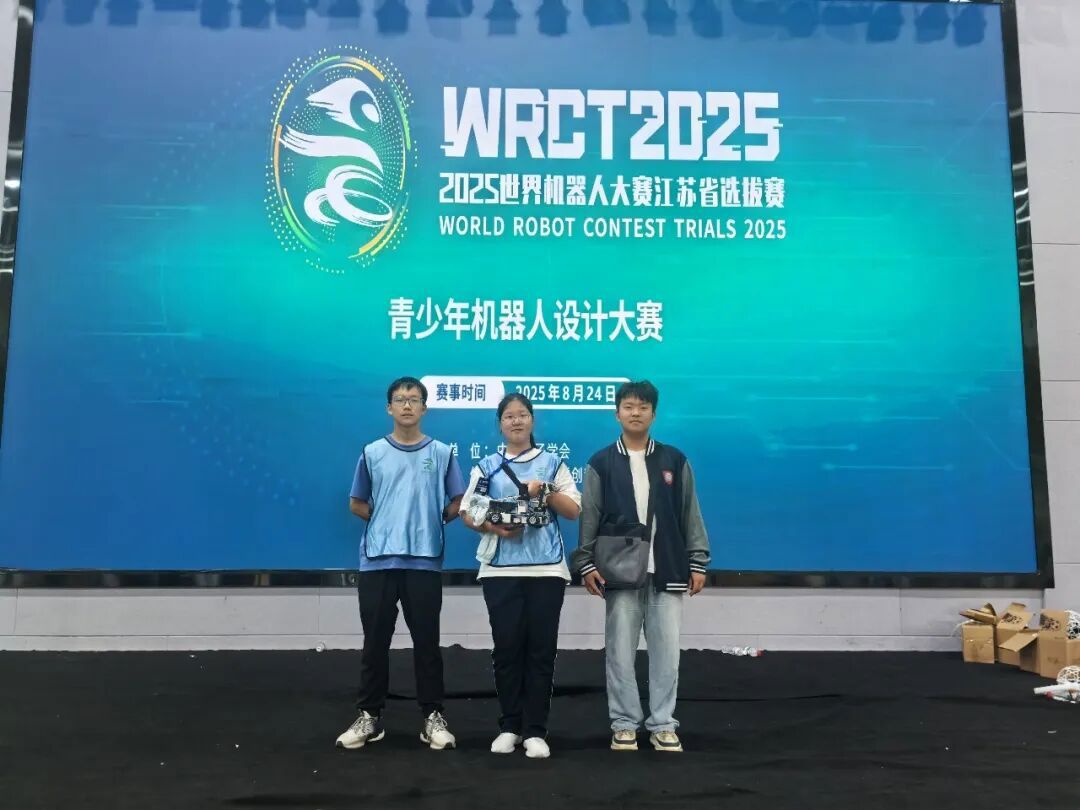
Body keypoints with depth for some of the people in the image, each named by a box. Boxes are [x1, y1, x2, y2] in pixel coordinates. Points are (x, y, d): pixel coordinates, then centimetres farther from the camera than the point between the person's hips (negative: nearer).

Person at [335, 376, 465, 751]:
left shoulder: (441, 453, 3)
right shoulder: (372, 453, 5)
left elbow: (457, 503, 9)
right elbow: (357, 504, 13)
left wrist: (428, 522, 1)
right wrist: (388, 522, 6)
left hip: (425, 560, -1)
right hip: (377, 559, 1)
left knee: (426, 640, 5)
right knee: (375, 641, 7)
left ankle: (433, 716, 15)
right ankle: (369, 716, 18)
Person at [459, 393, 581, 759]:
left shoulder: (552, 463, 10)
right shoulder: (487, 467, 11)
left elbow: (574, 511, 6)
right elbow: (467, 512, 6)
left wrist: (546, 491, -10)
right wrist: (492, 527, -12)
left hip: (546, 568, 0)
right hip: (500, 569, 0)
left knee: (541, 649, 0)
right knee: (507, 647, 2)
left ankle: (536, 730, 8)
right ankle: (510, 726, 15)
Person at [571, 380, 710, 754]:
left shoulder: (674, 461, 6)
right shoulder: (601, 464, 4)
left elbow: (690, 516, 7)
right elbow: (588, 519, 2)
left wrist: (698, 562, 3)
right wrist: (586, 564, -5)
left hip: (667, 572, 1)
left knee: (666, 651, 5)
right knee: (620, 652, 5)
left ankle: (663, 725, 16)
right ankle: (624, 725, 17)